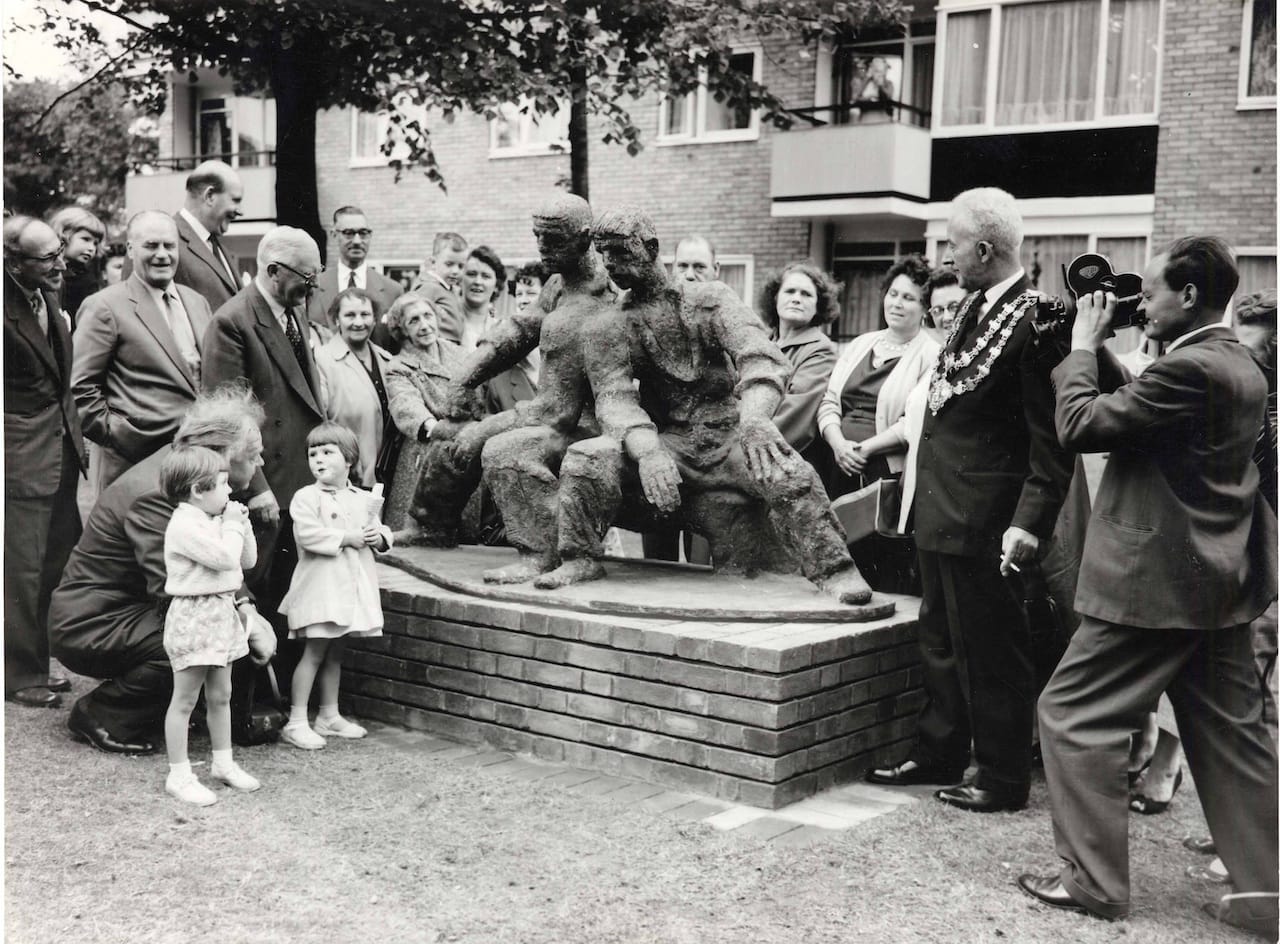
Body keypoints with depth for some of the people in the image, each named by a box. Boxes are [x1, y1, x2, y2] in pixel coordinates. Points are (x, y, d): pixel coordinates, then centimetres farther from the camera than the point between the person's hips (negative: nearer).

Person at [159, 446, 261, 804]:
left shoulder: (212, 522, 12)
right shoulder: (185, 526, -18)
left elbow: (248, 559, 16)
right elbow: (225, 557, -27)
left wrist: (242, 524, 5)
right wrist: (232, 524, -13)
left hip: (221, 612, 9)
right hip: (193, 616, -9)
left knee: (220, 695, 17)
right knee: (185, 699, 1)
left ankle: (223, 762, 30)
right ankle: (179, 775, 8)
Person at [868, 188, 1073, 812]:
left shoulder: (1033, 321, -19)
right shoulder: (974, 306, 9)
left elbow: (1051, 438, -20)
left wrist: (1031, 520, -23)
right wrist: (924, 492, 14)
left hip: (983, 520, -9)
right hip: (939, 508, 9)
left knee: (989, 650, 3)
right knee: (941, 642, 20)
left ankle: (1003, 779, 17)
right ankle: (938, 753, 35)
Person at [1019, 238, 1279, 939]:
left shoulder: (1189, 367, -19)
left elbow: (1081, 426, -19)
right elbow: (1135, 412, 17)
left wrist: (1082, 345, -6)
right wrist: (1097, 350, 8)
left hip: (1158, 582, -10)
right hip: (1221, 582, 10)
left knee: (1071, 714, 1)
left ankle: (1094, 880, 6)